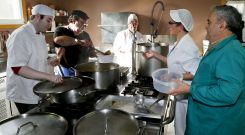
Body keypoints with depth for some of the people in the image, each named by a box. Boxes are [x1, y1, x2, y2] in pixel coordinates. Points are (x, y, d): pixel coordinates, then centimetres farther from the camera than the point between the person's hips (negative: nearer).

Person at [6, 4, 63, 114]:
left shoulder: (40, 35, 9)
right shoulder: (20, 35, -20)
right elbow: (17, 68, -27)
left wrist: (48, 62, 2)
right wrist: (49, 76, -33)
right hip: (24, 94, -8)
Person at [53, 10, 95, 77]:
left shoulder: (85, 35, 10)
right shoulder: (61, 30, -6)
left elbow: (91, 51, 17)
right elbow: (58, 40, -30)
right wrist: (79, 41, -35)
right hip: (68, 70, -5)